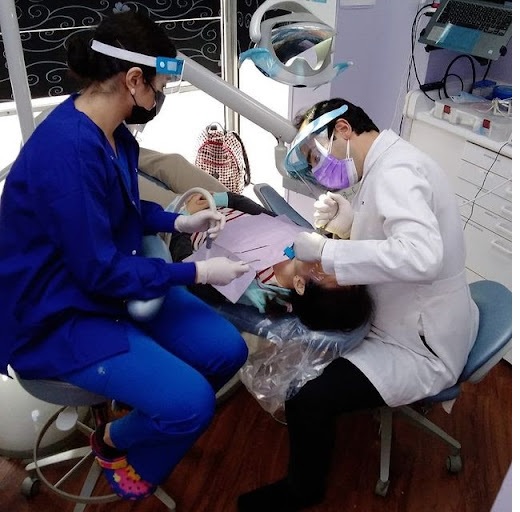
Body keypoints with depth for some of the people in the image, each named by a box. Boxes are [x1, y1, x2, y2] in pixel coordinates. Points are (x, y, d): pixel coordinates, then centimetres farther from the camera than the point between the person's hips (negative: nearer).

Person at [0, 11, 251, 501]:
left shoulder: (113, 131, 0)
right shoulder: (68, 149, -30)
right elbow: (101, 272, -27)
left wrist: (180, 221, 4)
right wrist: (196, 272, -19)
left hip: (112, 285, 9)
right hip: (58, 316, -9)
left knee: (227, 350, -1)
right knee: (191, 401, -19)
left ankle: (153, 421, 25)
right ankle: (114, 441, 14)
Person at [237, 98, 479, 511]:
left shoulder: (396, 170, -23)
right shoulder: (388, 164, 7)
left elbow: (422, 255, -39)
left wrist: (325, 251, -32)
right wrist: (349, 220, -6)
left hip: (421, 345, -10)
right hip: (410, 318, 10)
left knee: (308, 401, -20)